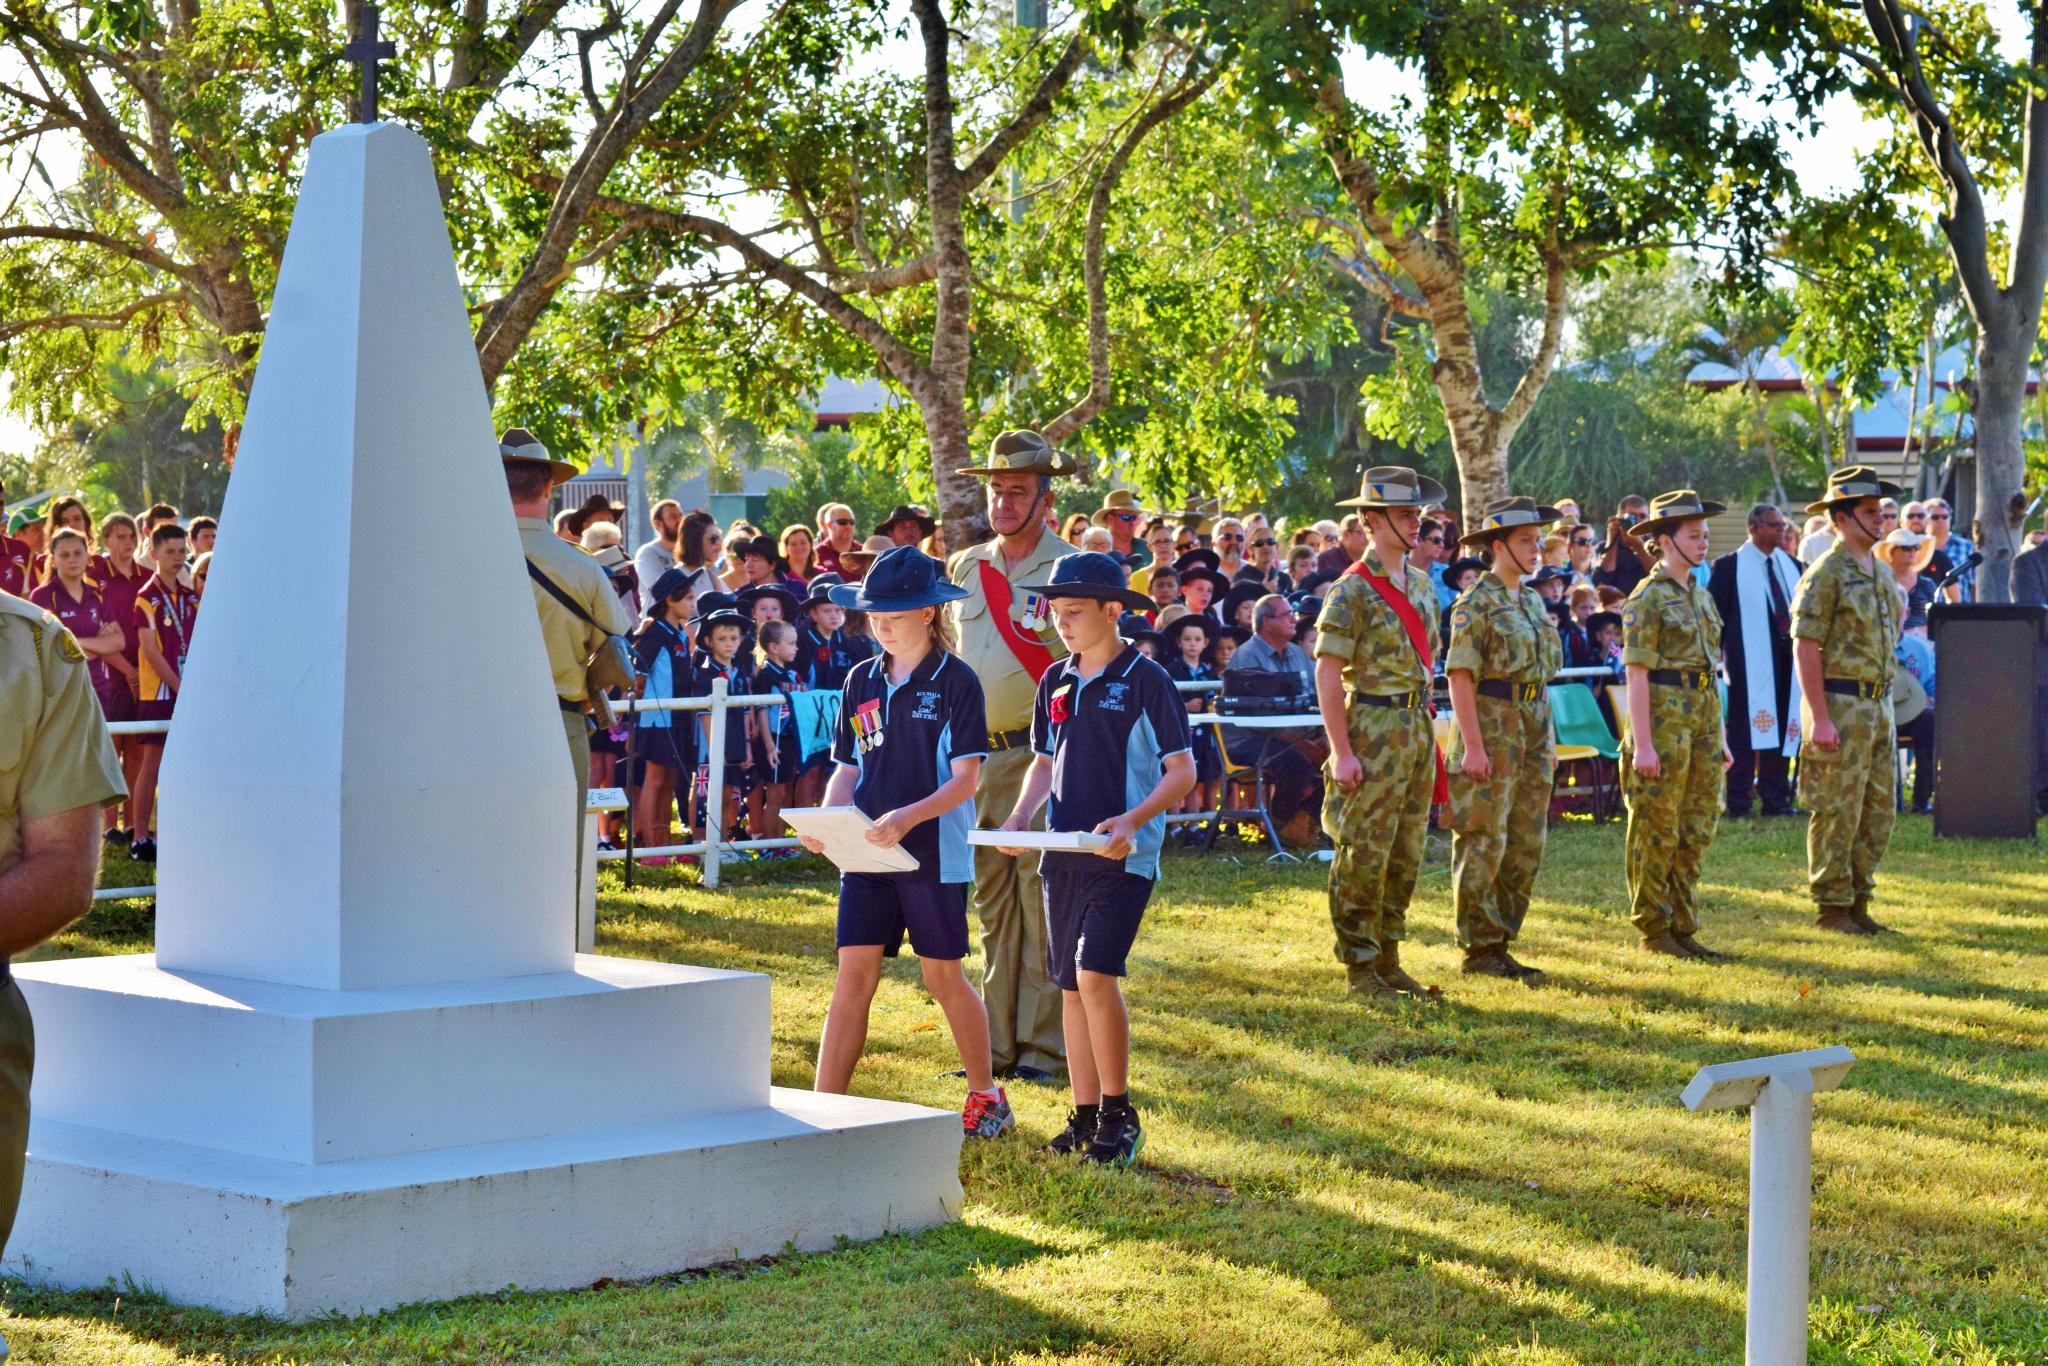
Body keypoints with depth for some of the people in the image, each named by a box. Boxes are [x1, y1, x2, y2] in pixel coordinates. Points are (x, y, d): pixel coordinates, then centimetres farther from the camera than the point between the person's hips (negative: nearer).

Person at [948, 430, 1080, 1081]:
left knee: (1043, 900, -5)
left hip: (1041, 756, -6)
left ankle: (1045, 1045, 0)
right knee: (993, 904, 9)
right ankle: (999, 1043, 15)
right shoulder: (965, 568, 12)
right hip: (976, 755, 6)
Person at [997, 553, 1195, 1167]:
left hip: (1124, 857, -6)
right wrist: (1019, 817, 2)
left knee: (1096, 974, -16)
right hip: (1064, 855, 6)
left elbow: (1182, 772, -7)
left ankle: (1119, 1116, -5)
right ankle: (1085, 1115, 16)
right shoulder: (1055, 682, 10)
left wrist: (1131, 821, -21)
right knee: (1070, 985, 7)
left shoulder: (1146, 680, -8)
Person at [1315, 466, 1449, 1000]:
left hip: (1418, 728, 8)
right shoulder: (1352, 591, -12)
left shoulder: (1422, 583, 12)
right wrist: (1342, 751, -18)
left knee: (1406, 855, 11)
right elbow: (1327, 674, -14)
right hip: (1373, 729, -8)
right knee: (1364, 856, -4)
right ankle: (1360, 968, 3)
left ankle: (1388, 959, 20)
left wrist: (1427, 728, 17)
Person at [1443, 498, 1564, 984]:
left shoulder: (1532, 601, 15)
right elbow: (1461, 675, -15)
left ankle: (1502, 940, 16)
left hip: (1532, 730, 8)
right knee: (1483, 843, -4)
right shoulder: (1475, 605, -10)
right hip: (1492, 729, -8)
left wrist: (1548, 740, 18)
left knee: (1527, 843, 9)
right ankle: (1480, 948, 0)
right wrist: (1473, 745, -20)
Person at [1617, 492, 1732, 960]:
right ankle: (1653, 929, 5)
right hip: (1664, 715, -8)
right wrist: (1642, 743, -19)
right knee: (1656, 832, -1)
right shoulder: (1648, 597, -9)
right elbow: (1637, 673, -14)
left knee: (1697, 832, 10)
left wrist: (1719, 737, 18)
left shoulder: (1700, 596, 16)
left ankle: (1682, 927, 16)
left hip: (1703, 718, 8)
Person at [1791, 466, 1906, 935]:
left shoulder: (1882, 573, 14)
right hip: (1839, 705, -8)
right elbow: (1805, 648, -16)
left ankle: (1858, 901, 18)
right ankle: (1831, 908, 3)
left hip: (1877, 705, 8)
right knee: (1838, 813, -4)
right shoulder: (1825, 575, -12)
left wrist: (1886, 709, 19)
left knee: (1878, 812, 10)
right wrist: (1820, 718, -21)